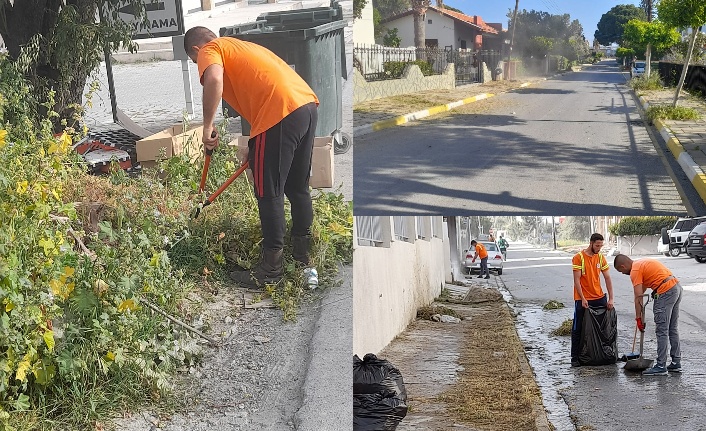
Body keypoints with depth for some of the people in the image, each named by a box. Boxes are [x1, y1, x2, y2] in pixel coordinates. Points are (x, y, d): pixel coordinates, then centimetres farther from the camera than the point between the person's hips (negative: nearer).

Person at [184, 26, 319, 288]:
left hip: (280, 114, -9)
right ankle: (302, 254, 34)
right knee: (298, 188, 21)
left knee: (269, 195, 1)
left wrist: (207, 127, -9)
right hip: (307, 105, 9)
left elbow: (214, 79, -17)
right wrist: (256, 147, 39)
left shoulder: (210, 50, 7)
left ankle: (271, 270, 9)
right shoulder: (241, 47, 33)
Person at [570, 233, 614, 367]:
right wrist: (583, 299, -17)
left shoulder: (601, 257, 5)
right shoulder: (579, 257, -10)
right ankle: (575, 357, 7)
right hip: (582, 299, -5)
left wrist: (610, 299, -2)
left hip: (599, 298, 5)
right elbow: (577, 280, -12)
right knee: (578, 329, 1)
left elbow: (607, 278, 5)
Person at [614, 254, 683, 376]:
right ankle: (676, 363, 20)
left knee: (662, 331, -5)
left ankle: (661, 367, -3)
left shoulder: (635, 271, -8)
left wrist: (638, 318, -5)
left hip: (666, 292, -10)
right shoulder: (642, 263, 21)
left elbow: (638, 297, -11)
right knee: (673, 329, 15)